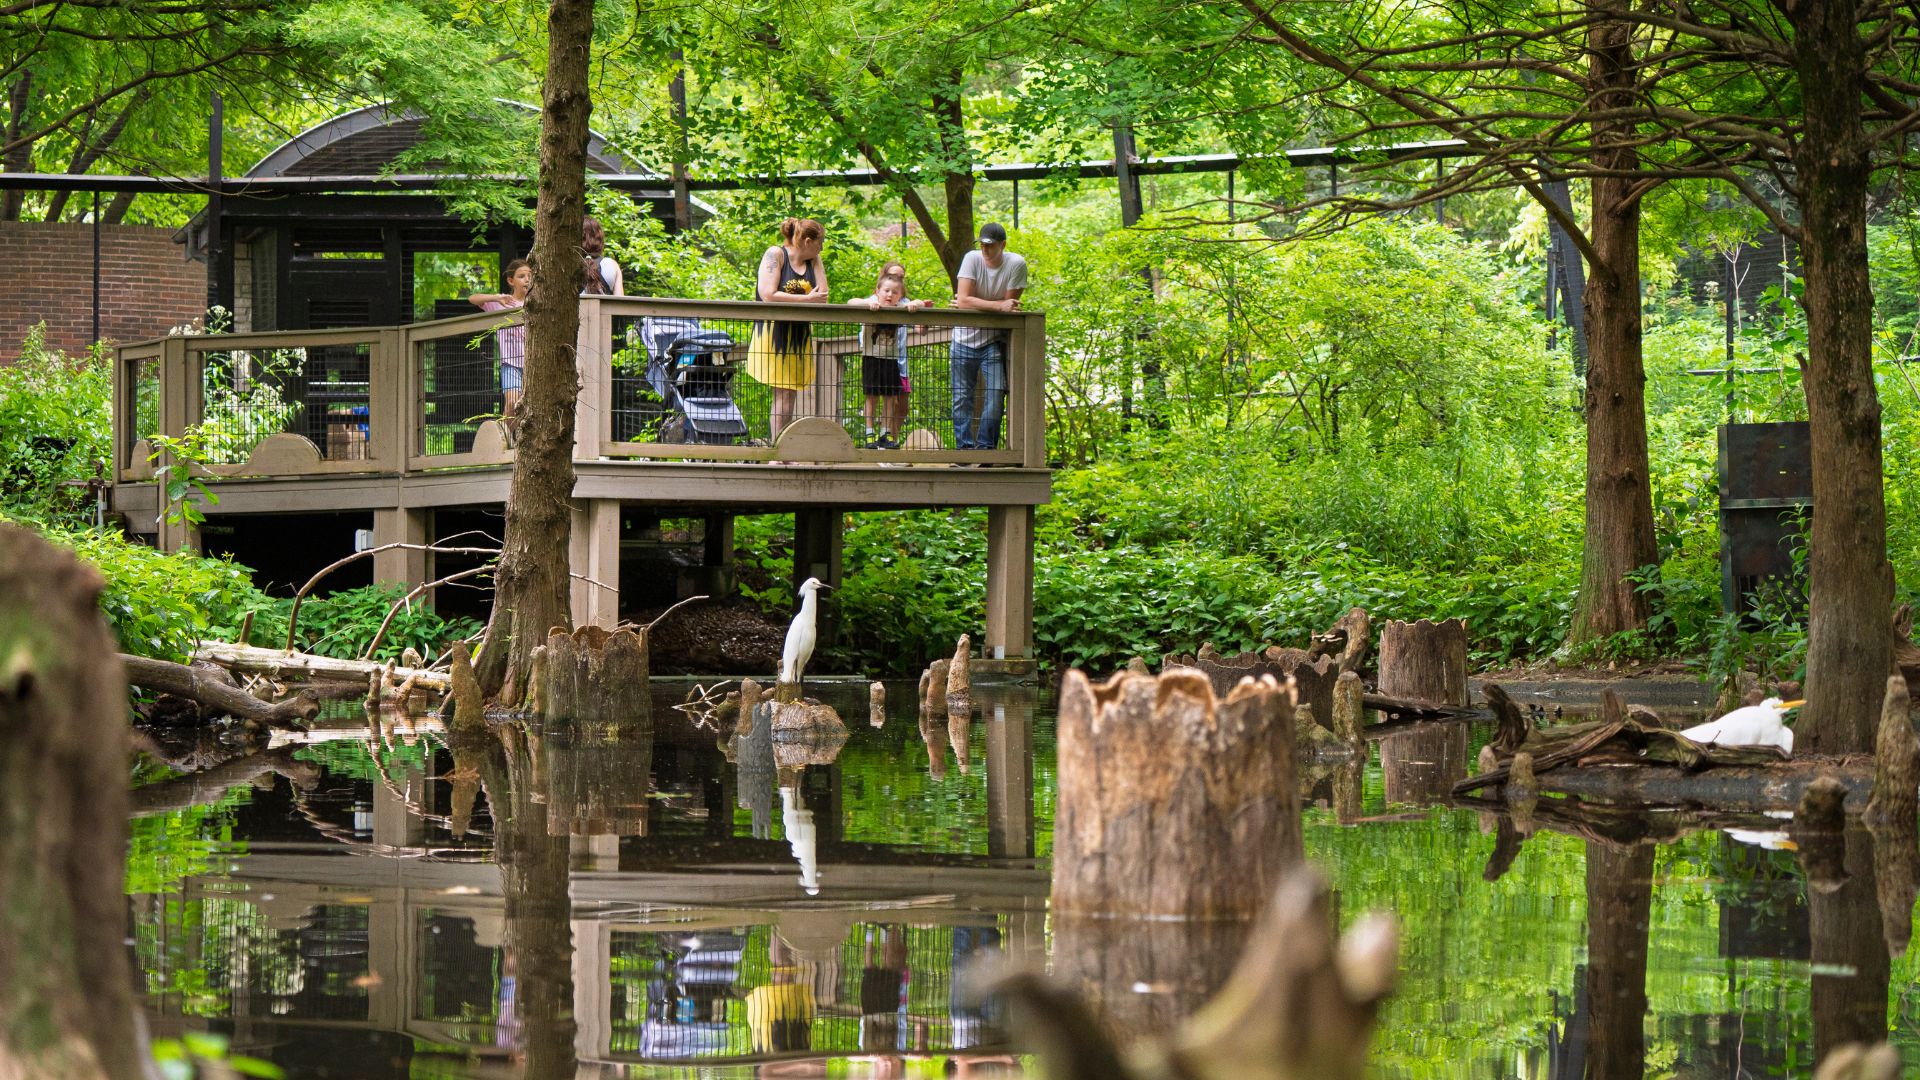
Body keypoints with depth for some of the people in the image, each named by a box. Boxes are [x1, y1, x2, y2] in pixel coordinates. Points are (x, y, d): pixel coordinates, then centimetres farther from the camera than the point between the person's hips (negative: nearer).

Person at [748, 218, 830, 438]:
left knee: (791, 394, 2)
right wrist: (806, 299, -12)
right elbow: (768, 295, -16)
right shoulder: (776, 254, -5)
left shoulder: (812, 261, 12)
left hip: (800, 335, 6)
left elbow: (822, 297, 1)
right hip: (774, 332, -6)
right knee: (782, 394, -10)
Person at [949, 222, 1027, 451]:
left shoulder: (1016, 265, -12)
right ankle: (964, 447, 12)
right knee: (962, 397, 3)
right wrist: (999, 305, -23)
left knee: (996, 393, -11)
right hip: (965, 338, 1)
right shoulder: (972, 259, -12)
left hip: (994, 340, -1)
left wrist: (975, 303, -13)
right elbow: (963, 301, -20)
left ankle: (985, 447, -1)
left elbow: (1010, 306, -13)